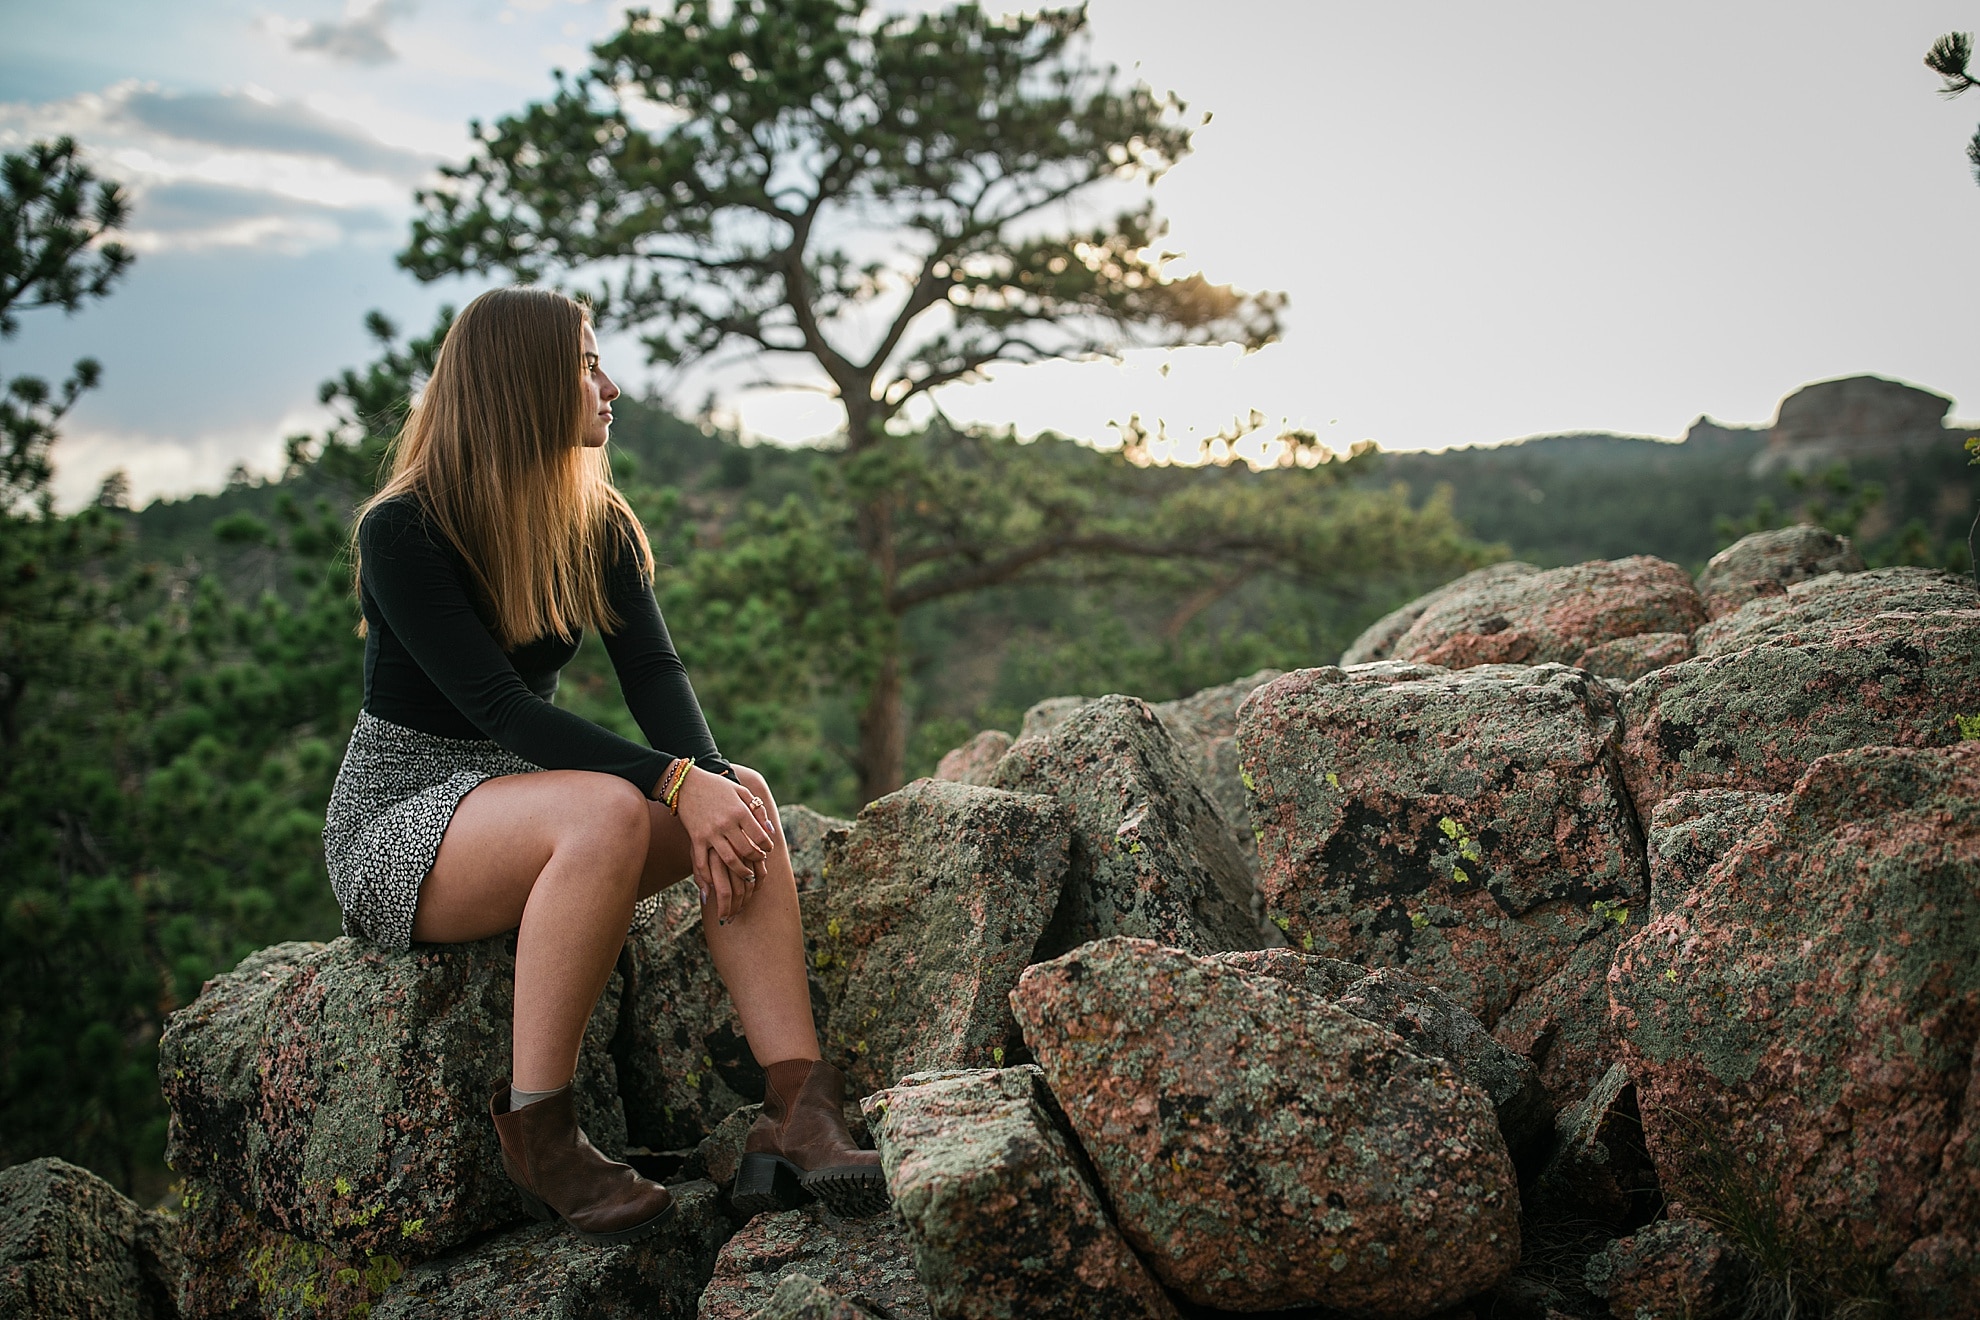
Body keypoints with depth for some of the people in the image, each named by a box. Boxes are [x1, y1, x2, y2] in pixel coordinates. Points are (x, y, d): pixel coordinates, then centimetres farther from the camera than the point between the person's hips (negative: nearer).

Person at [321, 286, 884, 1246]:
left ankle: (795, 1117, -31)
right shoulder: (400, 534, -15)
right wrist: (676, 783, -35)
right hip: (396, 824, -6)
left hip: (529, 805, 6)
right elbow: (498, 705, -26)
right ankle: (537, 1130, -25)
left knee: (741, 809, -22)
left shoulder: (598, 527, 5)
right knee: (606, 812, -36)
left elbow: (653, 673, -8)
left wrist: (712, 774, -29)